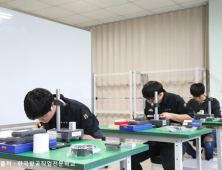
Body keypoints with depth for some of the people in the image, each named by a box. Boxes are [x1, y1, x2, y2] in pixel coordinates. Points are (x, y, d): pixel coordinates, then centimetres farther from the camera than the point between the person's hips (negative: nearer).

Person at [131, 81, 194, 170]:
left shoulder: (175, 99, -7)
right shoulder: (149, 103, 11)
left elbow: (190, 117, -11)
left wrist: (171, 115, -20)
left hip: (175, 141, -6)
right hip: (155, 142, 6)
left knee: (167, 158, -40)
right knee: (131, 157, -11)